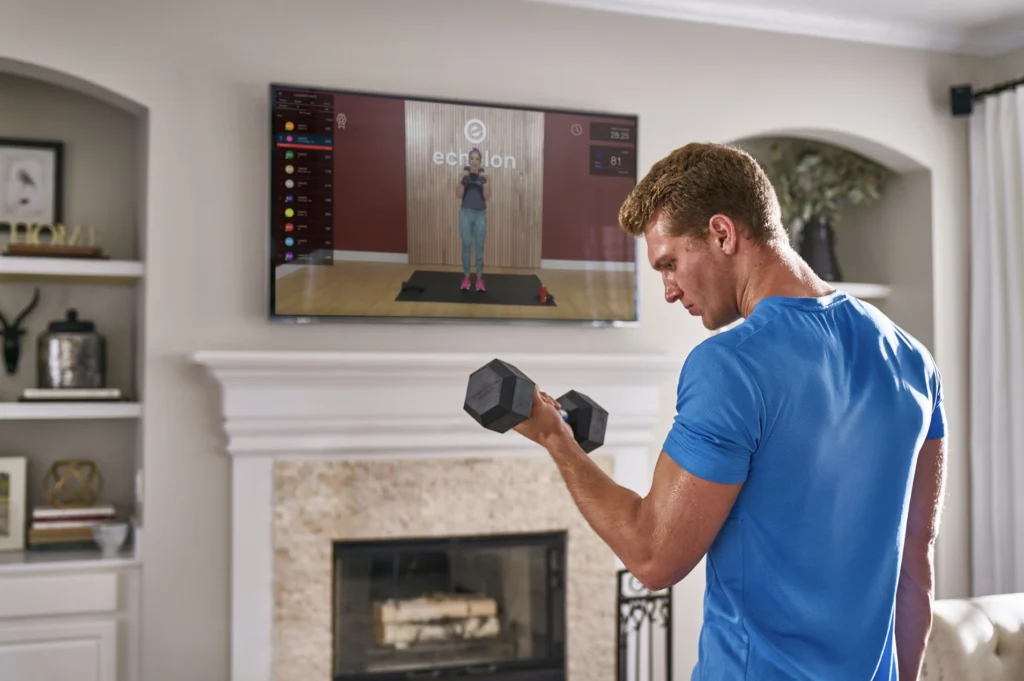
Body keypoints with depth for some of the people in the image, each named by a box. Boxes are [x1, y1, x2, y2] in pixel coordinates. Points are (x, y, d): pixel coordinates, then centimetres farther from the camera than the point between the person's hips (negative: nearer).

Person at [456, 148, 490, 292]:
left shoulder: (484, 176, 2)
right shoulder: (464, 175, 2)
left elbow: (487, 197, -8)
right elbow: (459, 195, -9)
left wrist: (484, 181, -18)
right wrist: (463, 179, -20)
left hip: (480, 215, 0)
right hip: (466, 213, 0)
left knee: (479, 247, 3)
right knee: (466, 246, 3)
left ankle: (479, 278, 10)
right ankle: (466, 277, 11)